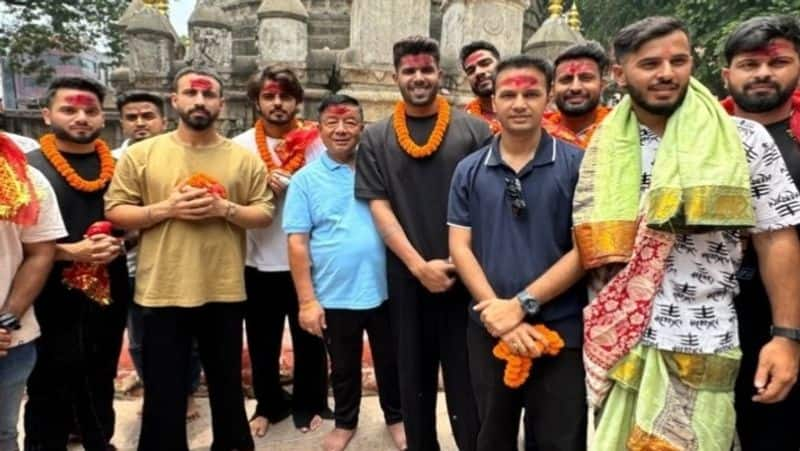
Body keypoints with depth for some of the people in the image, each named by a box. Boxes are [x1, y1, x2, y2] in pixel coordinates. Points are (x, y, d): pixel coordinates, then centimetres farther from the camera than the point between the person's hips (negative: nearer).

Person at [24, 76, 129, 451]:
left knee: (101, 380, 19)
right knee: (50, 388, 7)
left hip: (109, 293, 4)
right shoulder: (29, 166, -5)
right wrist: (71, 252, -20)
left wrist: (118, 244, -7)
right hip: (53, 298, -4)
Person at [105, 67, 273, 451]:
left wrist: (225, 208, -16)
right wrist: (166, 208, -15)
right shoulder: (140, 154, 1)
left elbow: (264, 214, 1)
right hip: (162, 292, -1)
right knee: (163, 391, 11)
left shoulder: (244, 158, 1)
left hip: (224, 291, 1)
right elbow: (115, 211, 0)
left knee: (227, 383, 19)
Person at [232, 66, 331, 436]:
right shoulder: (240, 146, 2)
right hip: (258, 261, 2)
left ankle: (310, 403, 34)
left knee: (309, 338, 13)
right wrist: (263, 188, -16)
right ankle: (269, 404, 37)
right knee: (262, 342, 15)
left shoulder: (316, 143, -2)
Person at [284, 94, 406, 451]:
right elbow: (297, 243, -6)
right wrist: (307, 301, -9)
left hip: (384, 290, 1)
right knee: (344, 367, 19)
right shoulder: (305, 179, -3)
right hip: (335, 296, -1)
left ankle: (396, 418, 42)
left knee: (391, 361, 18)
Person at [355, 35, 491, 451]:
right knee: (414, 375, 15)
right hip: (407, 277, 2)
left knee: (467, 379, 8)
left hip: (466, 275, -1)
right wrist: (419, 265, -10)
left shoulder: (474, 130, 2)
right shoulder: (375, 139, 5)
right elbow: (379, 207, -1)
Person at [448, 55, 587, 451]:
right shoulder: (469, 170, 4)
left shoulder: (576, 165, -3)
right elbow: (459, 247, -1)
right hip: (488, 331, 3)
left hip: (560, 331, -2)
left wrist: (522, 304, -15)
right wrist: (501, 317, -11)